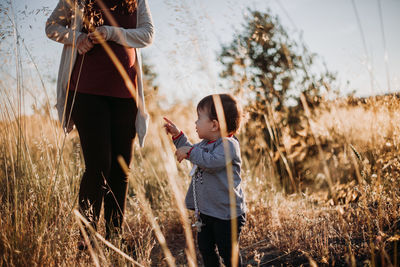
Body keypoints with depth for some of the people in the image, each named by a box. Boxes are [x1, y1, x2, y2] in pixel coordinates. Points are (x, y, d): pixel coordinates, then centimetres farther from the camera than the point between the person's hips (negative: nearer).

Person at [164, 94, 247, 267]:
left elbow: (212, 162, -36)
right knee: (205, 248, 18)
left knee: (228, 252, 6)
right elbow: (193, 152, 29)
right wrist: (177, 135, 20)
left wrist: (190, 152, -28)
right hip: (206, 210, 9)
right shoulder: (205, 143, 8)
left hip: (226, 213, -9)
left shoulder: (228, 145, -19)